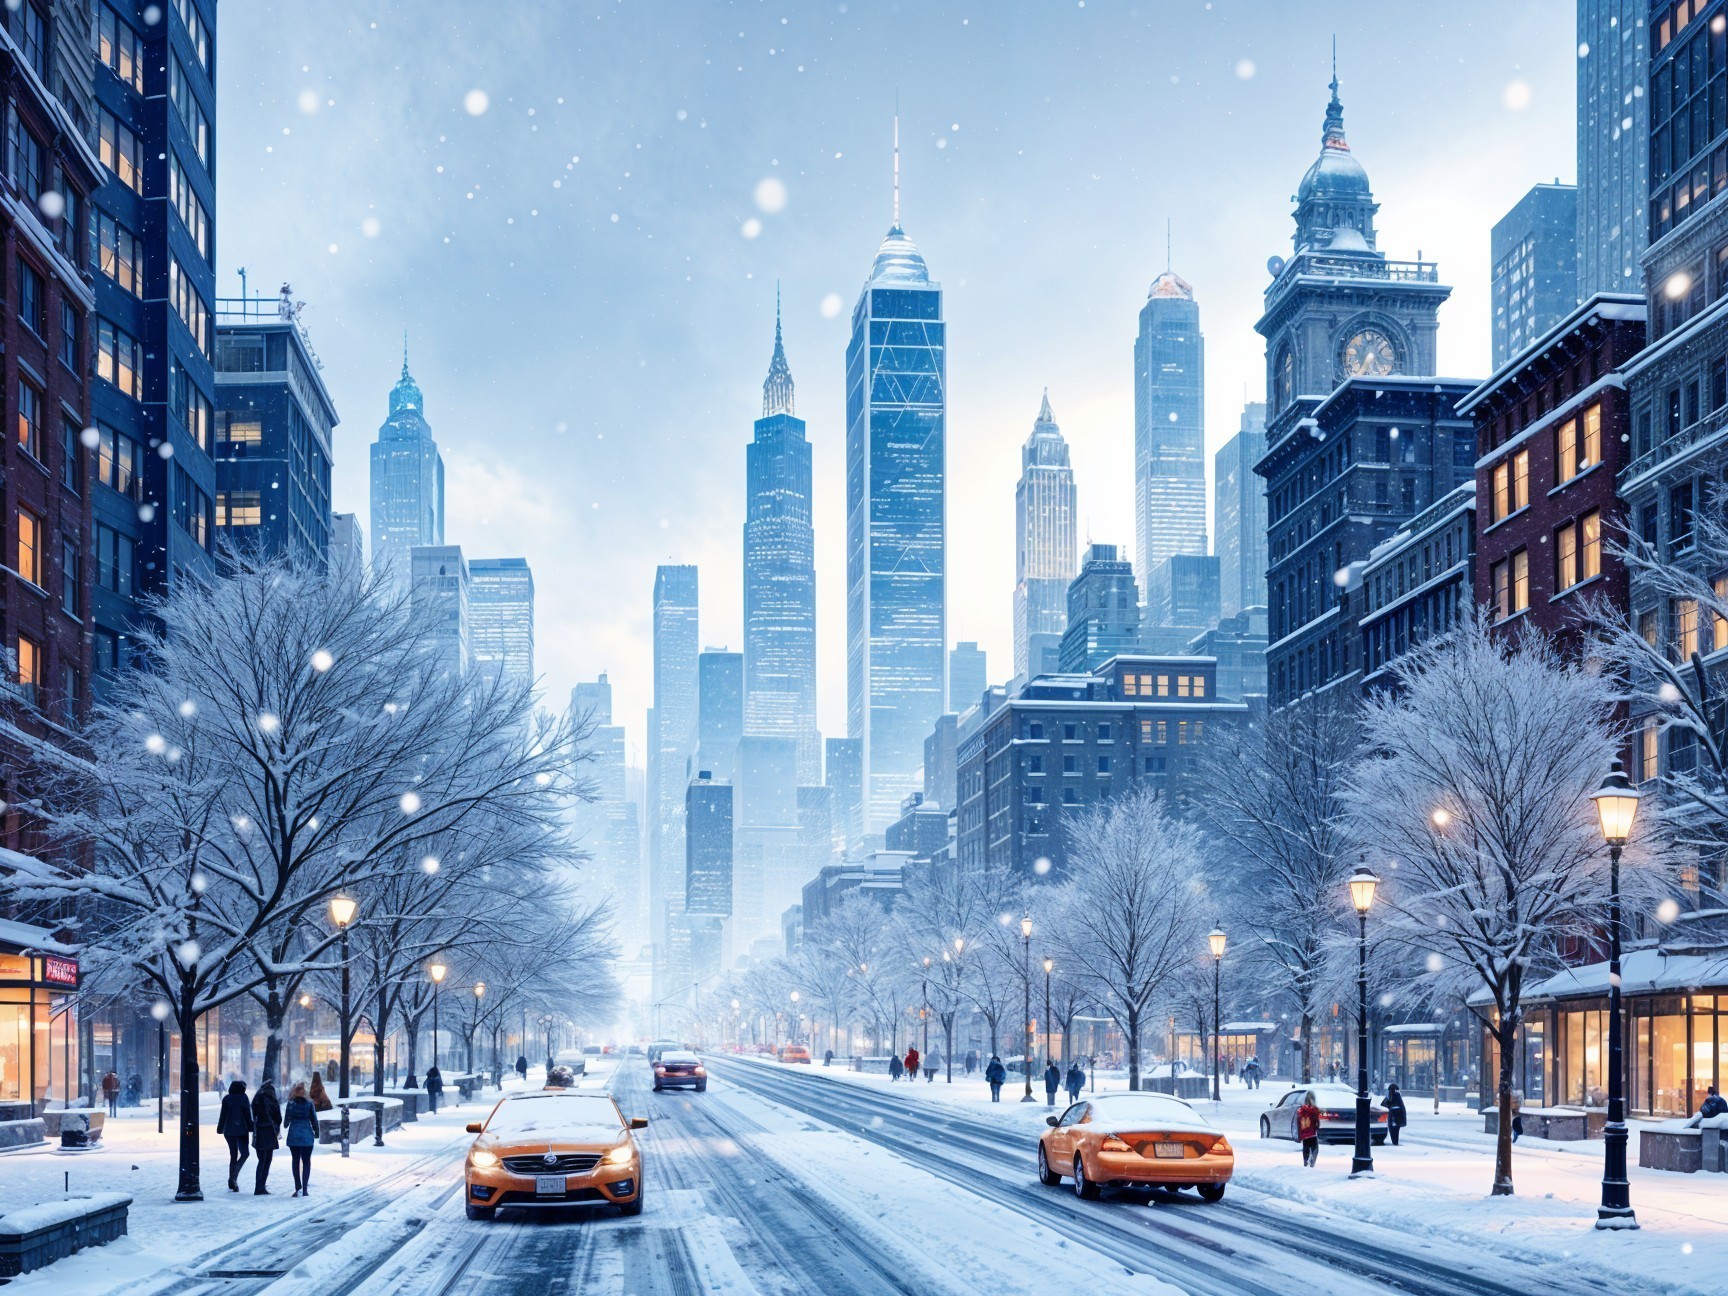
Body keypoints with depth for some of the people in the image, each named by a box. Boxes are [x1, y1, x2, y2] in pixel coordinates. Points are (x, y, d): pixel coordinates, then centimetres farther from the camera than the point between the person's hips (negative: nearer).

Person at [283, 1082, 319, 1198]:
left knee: (295, 1161, 7)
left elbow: (286, 1119, 5)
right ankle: (305, 1188, -2)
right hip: (307, 1136, 0)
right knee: (306, 1161, 5)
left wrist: (285, 1125, 28)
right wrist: (316, 1132, 15)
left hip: (294, 1136, 0)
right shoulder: (309, 1103, -3)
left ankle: (298, 1188, 2)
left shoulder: (291, 1104, -4)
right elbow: (314, 1119, 1)